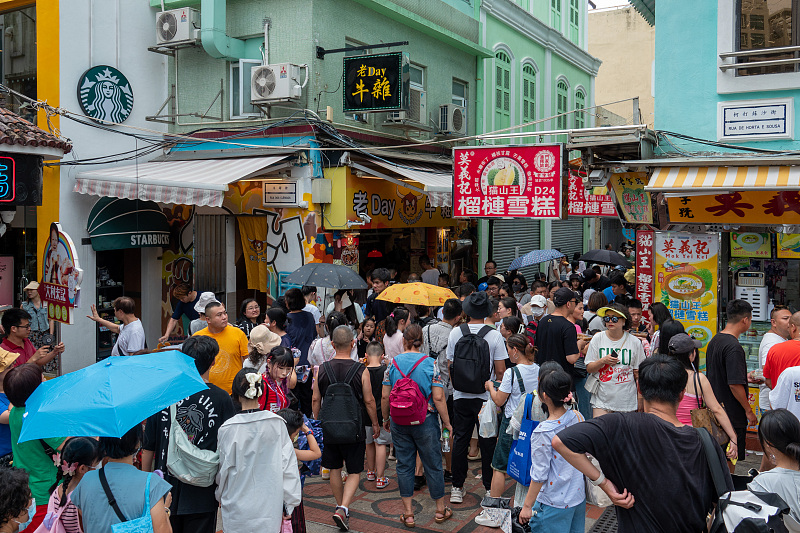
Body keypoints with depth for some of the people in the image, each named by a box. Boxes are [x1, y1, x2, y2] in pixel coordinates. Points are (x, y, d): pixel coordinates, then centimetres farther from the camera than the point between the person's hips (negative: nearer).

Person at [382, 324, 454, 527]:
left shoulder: (393, 363, -3)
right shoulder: (430, 363, -9)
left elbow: (385, 397, 0)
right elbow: (438, 398, -12)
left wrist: (386, 418, 16)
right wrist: (446, 422, -1)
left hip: (399, 422, 2)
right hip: (425, 421, -2)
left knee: (404, 465, 11)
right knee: (433, 465, 11)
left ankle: (408, 513, 16)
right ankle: (441, 510, 24)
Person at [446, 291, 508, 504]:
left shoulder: (455, 333, -2)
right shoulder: (494, 335, -9)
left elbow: (450, 366, 4)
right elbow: (500, 370, -7)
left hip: (460, 396, 2)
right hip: (486, 397, -2)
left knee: (460, 441, 10)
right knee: (487, 443, 8)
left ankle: (457, 488, 16)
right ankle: (489, 488, 15)